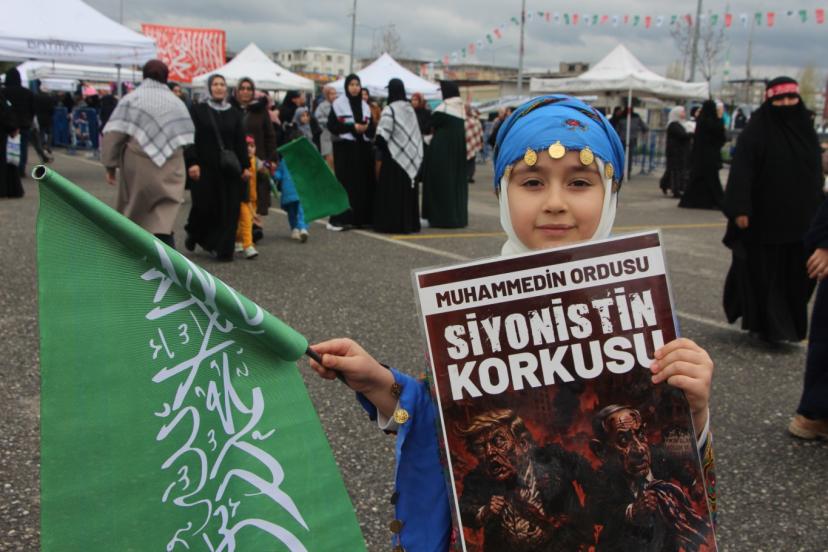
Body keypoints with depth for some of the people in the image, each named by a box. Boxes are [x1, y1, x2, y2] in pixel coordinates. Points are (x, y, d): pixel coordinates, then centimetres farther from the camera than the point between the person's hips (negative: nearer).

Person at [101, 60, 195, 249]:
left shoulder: (131, 99, -2)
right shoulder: (177, 103, 7)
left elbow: (113, 134, -7)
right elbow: (187, 140, 6)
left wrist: (110, 165, 0)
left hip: (138, 169, -1)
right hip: (170, 172, 1)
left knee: (133, 212, 15)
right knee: (165, 212, 0)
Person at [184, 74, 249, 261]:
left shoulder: (235, 113, 10)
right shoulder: (198, 110, 3)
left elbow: (240, 142, 8)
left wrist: (245, 166, 2)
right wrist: (192, 162, -12)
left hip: (229, 168, 2)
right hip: (205, 167, -2)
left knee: (228, 209, -2)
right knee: (204, 206, -4)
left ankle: (224, 250, 5)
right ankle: (193, 234, 27)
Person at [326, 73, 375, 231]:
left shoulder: (365, 106, 15)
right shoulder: (338, 104, -1)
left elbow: (371, 127, 15)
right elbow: (332, 125, -8)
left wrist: (366, 128, -8)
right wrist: (353, 127, -15)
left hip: (362, 148, 5)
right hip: (345, 148, -5)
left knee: (363, 182, 2)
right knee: (345, 183, -8)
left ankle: (360, 217, 9)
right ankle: (338, 219, -4)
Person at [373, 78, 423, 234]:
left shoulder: (390, 110, -13)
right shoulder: (410, 109, 7)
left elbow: (382, 136, -18)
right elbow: (416, 134, 11)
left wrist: (381, 147, -1)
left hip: (394, 157, -6)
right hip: (411, 157, 6)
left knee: (392, 192, 0)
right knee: (407, 189, 12)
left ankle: (392, 224, 1)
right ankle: (410, 223, 16)